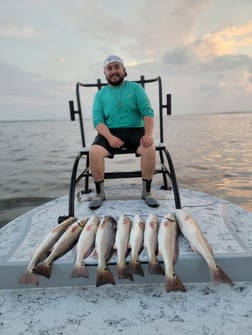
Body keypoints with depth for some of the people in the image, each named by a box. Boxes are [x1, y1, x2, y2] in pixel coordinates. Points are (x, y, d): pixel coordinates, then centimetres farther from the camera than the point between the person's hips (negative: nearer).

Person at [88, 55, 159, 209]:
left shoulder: (136, 88, 11)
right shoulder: (100, 95, 13)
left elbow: (147, 112, -1)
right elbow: (98, 121, 1)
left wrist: (149, 134, -20)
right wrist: (110, 137, -19)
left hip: (135, 130, 0)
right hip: (110, 132, 1)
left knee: (150, 149, -31)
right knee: (94, 152, -29)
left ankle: (147, 191, -12)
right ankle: (99, 193, -9)